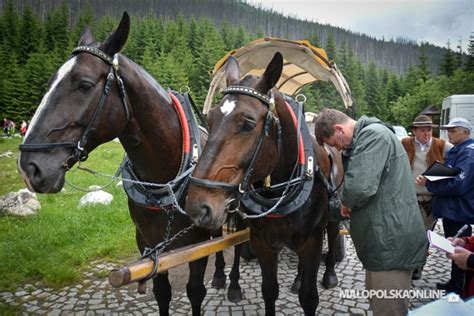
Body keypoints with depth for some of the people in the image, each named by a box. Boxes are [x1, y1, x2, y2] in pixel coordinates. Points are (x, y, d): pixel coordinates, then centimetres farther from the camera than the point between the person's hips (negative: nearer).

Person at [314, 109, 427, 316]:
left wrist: (346, 203, -10)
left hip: (392, 242, -10)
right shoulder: (368, 136, 15)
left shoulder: (373, 135, -19)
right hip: (388, 238, 11)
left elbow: (359, 187, -31)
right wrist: (350, 204, 4)